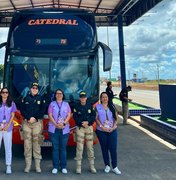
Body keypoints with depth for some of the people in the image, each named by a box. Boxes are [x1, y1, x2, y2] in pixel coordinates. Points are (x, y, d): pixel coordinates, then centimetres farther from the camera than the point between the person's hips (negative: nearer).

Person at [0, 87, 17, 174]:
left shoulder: (12, 103, 9)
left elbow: (12, 115, 6)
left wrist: (8, 125, -7)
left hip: (8, 128, 0)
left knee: (8, 147, 1)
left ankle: (8, 166, 4)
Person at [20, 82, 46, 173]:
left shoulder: (41, 99, 9)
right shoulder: (25, 98, 12)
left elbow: (42, 111, 1)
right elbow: (22, 110, 3)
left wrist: (35, 118, -11)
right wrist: (29, 118, -10)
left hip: (37, 123, -1)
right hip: (26, 122, 1)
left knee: (37, 143, -3)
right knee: (27, 144, -1)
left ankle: (37, 165, 2)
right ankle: (28, 165, 5)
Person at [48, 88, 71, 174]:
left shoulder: (66, 104, 12)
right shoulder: (52, 104, 9)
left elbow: (69, 115, 4)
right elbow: (50, 115, 0)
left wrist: (64, 123, -12)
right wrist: (56, 124, -14)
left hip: (64, 129, 1)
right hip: (53, 129, -1)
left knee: (63, 148, 3)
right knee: (55, 148, 1)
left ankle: (63, 167, 9)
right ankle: (55, 167, 7)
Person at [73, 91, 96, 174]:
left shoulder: (90, 106, 7)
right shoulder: (76, 106, 2)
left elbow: (93, 116, 0)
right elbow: (75, 117, -4)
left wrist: (88, 122, -15)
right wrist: (82, 123, -17)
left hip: (89, 127, 2)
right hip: (79, 128, -2)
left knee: (90, 146, 5)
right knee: (79, 147, -3)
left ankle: (92, 166, 13)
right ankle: (78, 166, 4)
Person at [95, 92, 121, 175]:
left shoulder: (112, 106, 7)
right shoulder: (98, 107, 1)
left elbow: (116, 117, 5)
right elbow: (96, 118, -3)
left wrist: (113, 127, -7)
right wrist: (101, 127, -14)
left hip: (112, 130, 1)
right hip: (101, 131, -1)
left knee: (113, 149, -1)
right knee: (104, 149, 8)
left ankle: (114, 167, 9)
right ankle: (107, 165, 23)